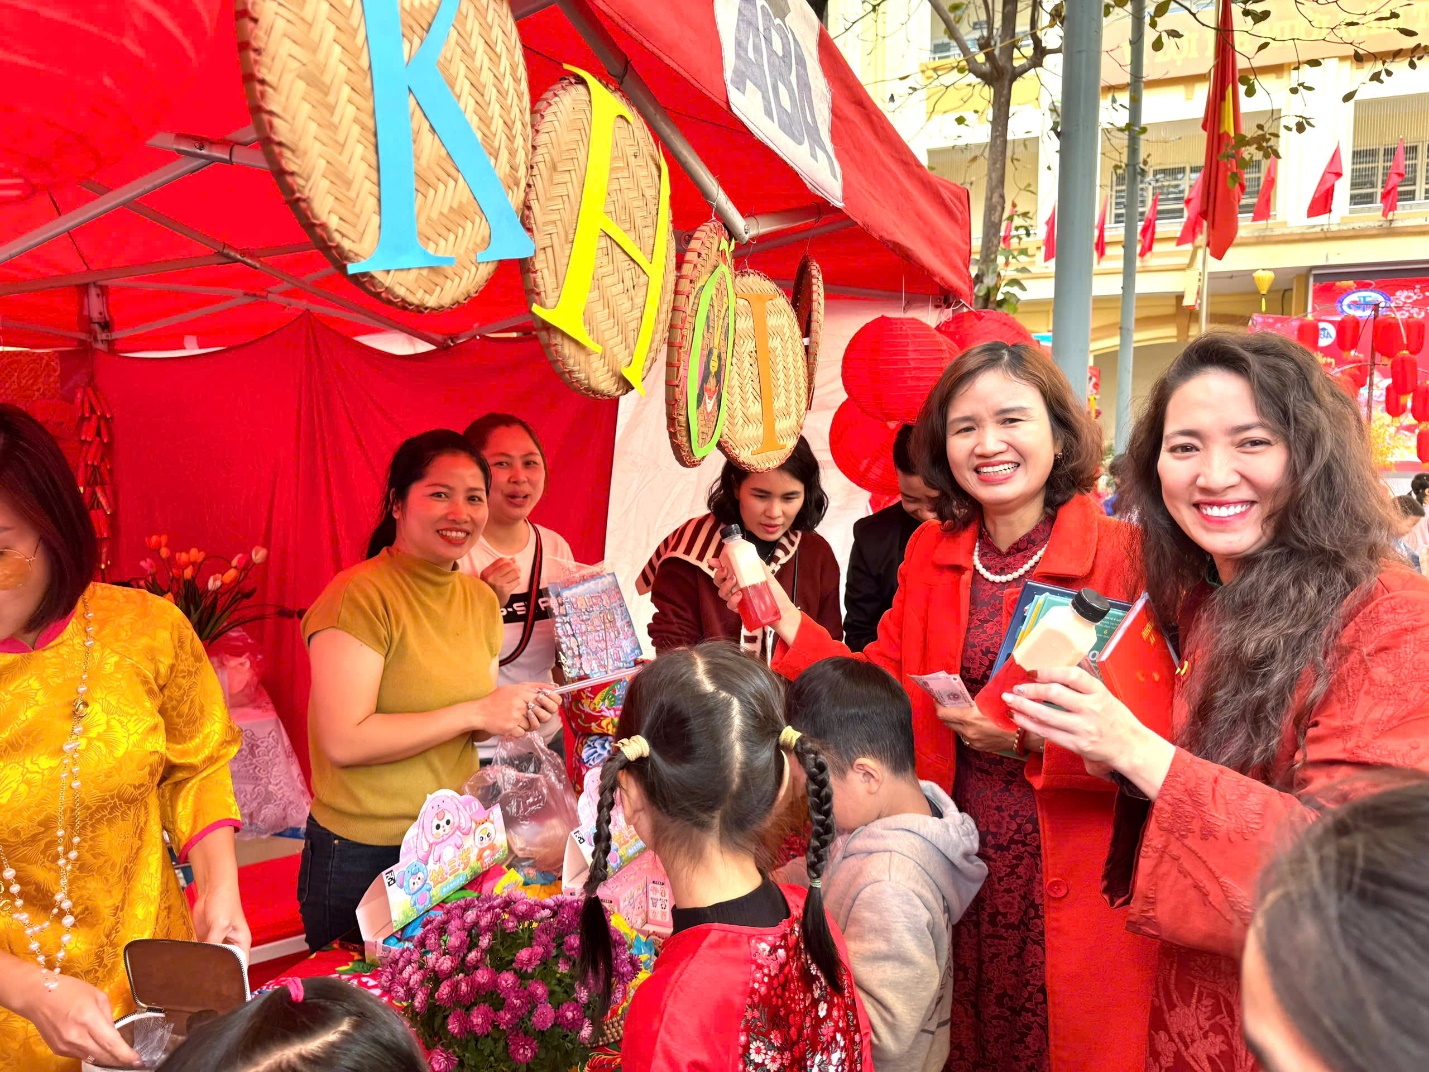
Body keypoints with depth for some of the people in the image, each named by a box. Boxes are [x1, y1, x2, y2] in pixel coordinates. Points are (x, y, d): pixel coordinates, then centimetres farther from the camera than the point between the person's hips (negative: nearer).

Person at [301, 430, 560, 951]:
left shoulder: (481, 600, 5)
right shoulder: (359, 596, -18)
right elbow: (345, 742, -24)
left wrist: (518, 714, -6)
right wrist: (476, 714, -23)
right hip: (361, 855, -6)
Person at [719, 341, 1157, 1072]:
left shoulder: (1125, 556, -12)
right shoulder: (931, 553, 3)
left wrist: (1033, 736, -24)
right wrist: (787, 623, -6)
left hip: (1077, 886, -4)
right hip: (960, 868, 4)